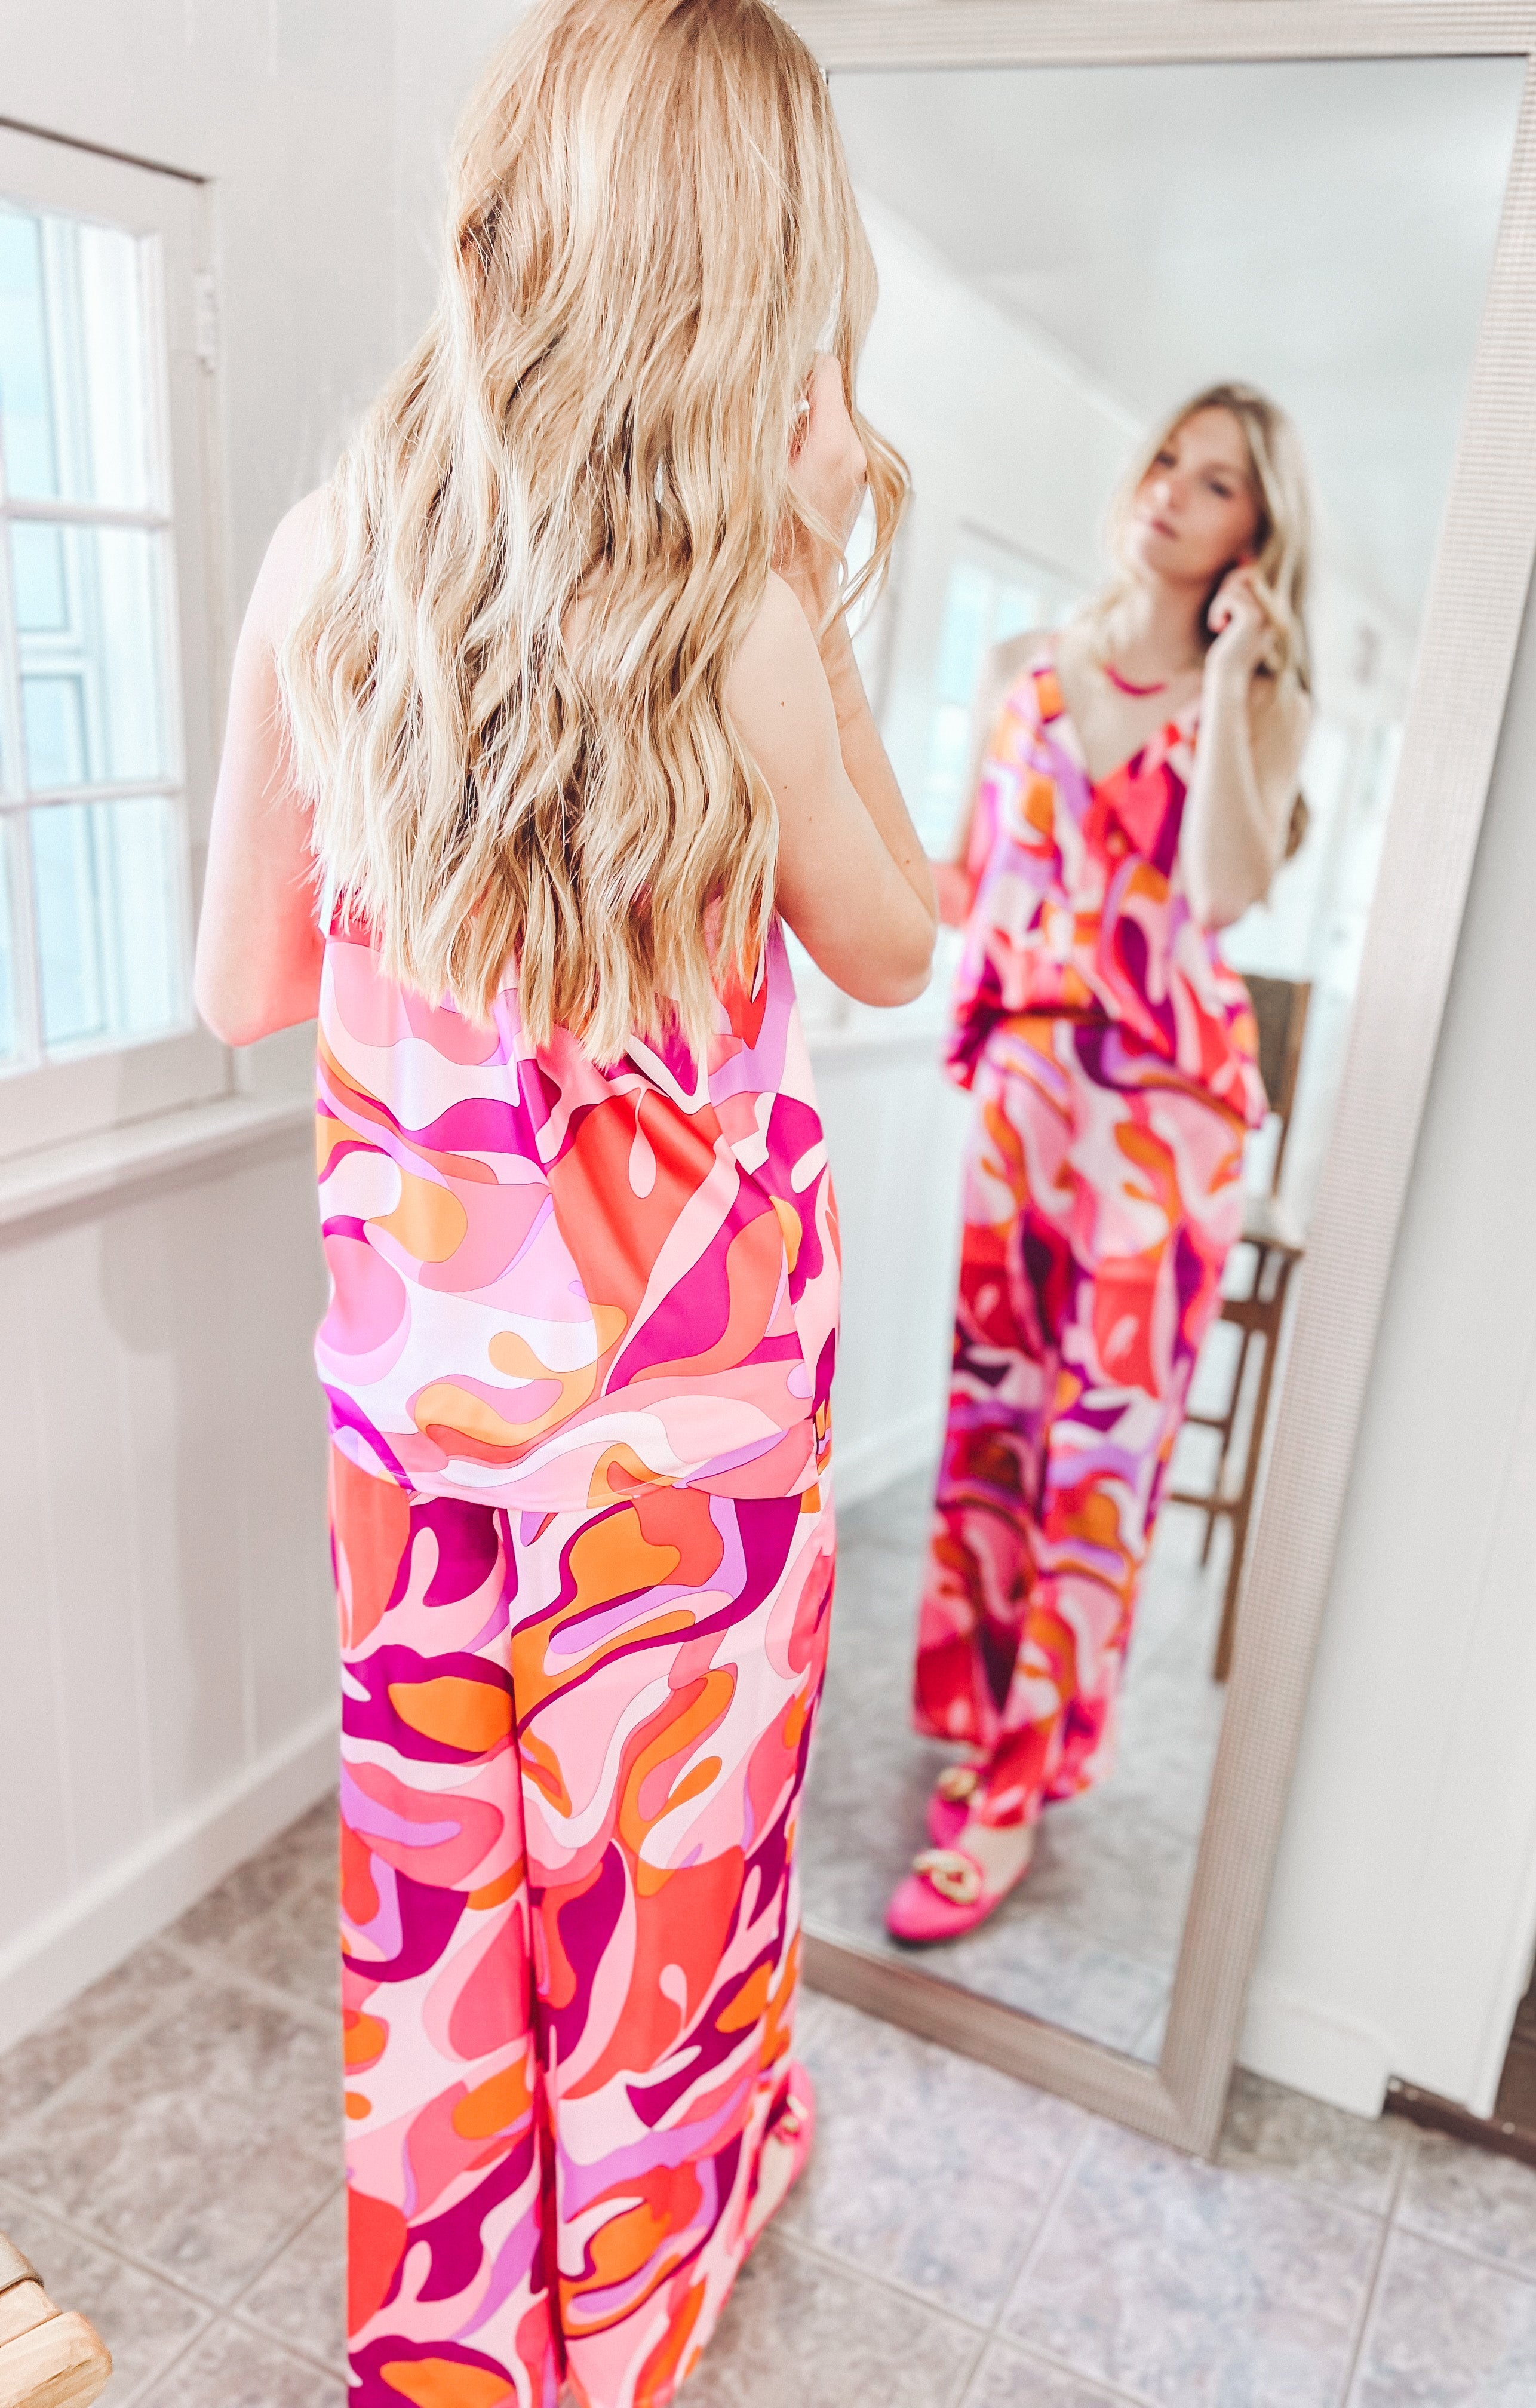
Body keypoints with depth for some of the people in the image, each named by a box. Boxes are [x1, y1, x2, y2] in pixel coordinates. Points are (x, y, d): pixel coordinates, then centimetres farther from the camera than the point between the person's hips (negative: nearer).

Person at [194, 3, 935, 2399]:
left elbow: (242, 984, 2)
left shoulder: (326, 560, -6)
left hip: (415, 1361, 4)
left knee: (438, 1861, 23)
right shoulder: (738, 616, -18)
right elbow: (893, 952, -1)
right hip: (685, 1385, -3)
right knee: (652, 1868, 21)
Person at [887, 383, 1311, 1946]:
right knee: (989, 1407, 4)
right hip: (1024, 1069, 3)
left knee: (1106, 1436, -1)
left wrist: (1225, 685, -12)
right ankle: (980, 1717, 22)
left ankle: (1017, 1792, 9)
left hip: (1168, 1098, -2)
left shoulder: (1258, 704, 4)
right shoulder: (1022, 671, 12)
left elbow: (1227, 891, -14)